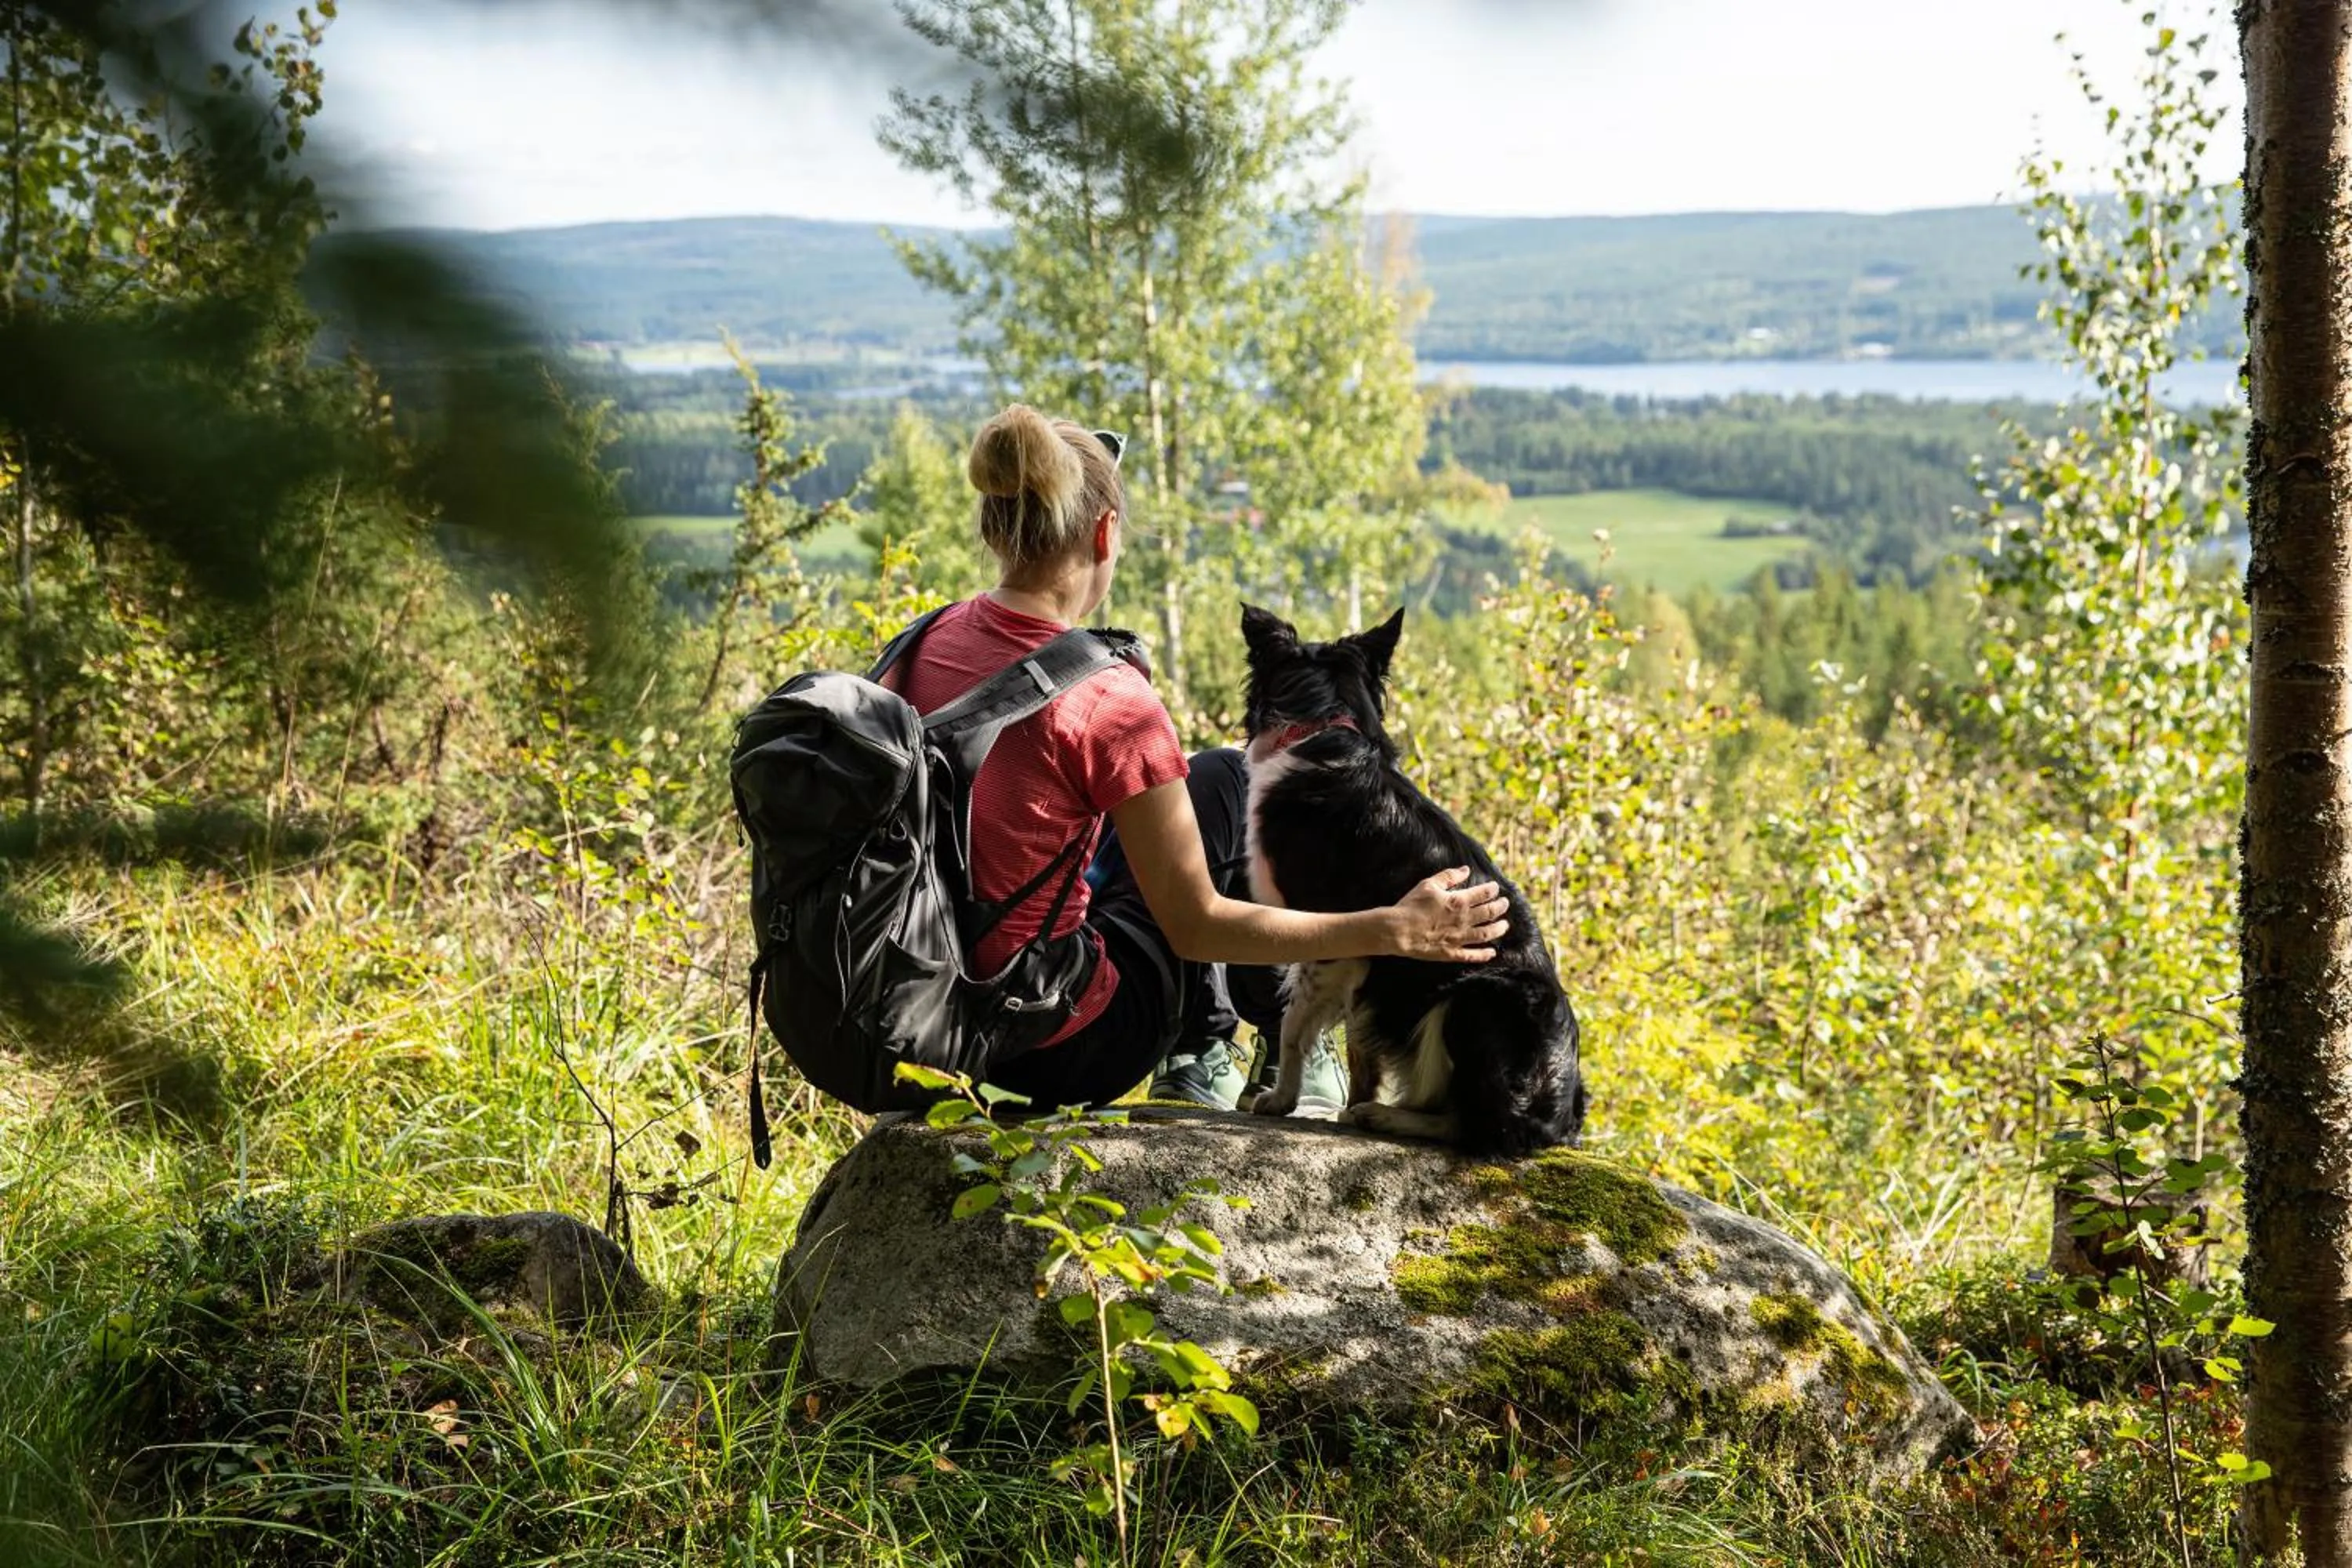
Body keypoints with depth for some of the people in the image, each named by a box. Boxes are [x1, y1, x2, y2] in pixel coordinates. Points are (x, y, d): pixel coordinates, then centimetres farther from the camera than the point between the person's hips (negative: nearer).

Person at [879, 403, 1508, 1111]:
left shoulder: (926, 642, -4)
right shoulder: (1109, 700, -23)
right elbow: (1197, 926, -16)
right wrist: (1395, 931, -11)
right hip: (1064, 1052, -6)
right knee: (1224, 781, 13)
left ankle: (1199, 1054, 34)